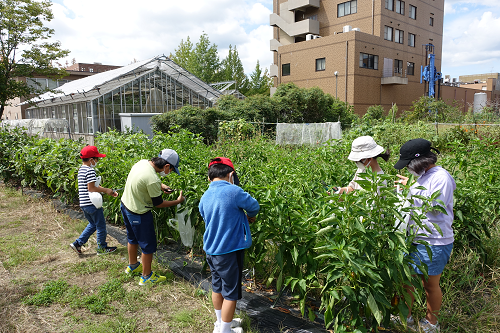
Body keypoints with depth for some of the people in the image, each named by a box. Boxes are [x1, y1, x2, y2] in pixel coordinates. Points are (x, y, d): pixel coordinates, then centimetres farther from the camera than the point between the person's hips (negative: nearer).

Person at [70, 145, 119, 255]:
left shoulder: (81, 170, 13)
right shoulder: (90, 170, -18)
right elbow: (91, 188, -22)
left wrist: (107, 191, 11)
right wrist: (105, 190, -11)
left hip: (84, 204, 9)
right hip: (92, 203, -9)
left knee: (92, 224, 24)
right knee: (100, 225, 7)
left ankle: (77, 243, 21)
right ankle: (102, 248, 19)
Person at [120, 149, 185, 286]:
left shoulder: (142, 162, -8)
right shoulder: (153, 180, -34)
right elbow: (158, 203, -19)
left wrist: (160, 186, 5)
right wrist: (177, 201, -7)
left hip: (125, 205, 9)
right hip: (139, 214, -9)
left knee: (133, 238, 28)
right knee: (148, 245, 9)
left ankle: (132, 266, 49)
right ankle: (146, 276, 24)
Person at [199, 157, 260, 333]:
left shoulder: (205, 197, -1)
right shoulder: (233, 191, -22)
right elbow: (254, 206, -9)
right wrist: (249, 216, 14)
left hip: (211, 250, 7)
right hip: (229, 251, -7)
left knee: (217, 287, 23)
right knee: (231, 292, 10)